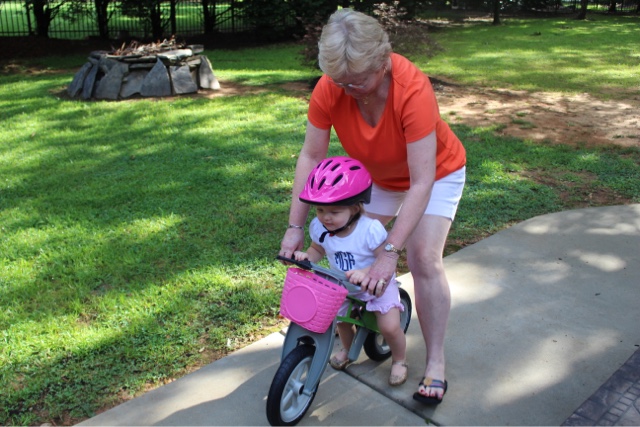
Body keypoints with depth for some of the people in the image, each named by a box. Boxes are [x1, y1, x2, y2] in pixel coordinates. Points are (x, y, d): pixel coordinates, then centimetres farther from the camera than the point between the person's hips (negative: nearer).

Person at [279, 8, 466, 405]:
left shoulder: (412, 89, -39)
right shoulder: (330, 89, -28)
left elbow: (421, 182, -39)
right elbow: (311, 156, -20)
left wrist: (390, 252, -41)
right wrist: (296, 227, -21)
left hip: (436, 172, -4)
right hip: (378, 177, 4)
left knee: (424, 260, -14)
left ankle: (436, 363, 2)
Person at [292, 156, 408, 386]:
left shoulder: (371, 229, -31)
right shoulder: (319, 227, -16)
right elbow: (317, 250, 2)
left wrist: (366, 273, -45)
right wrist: (306, 255, -20)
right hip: (343, 287, 5)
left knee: (389, 327, -13)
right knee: (341, 319, 15)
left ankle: (399, 361, 18)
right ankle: (348, 349, 49)